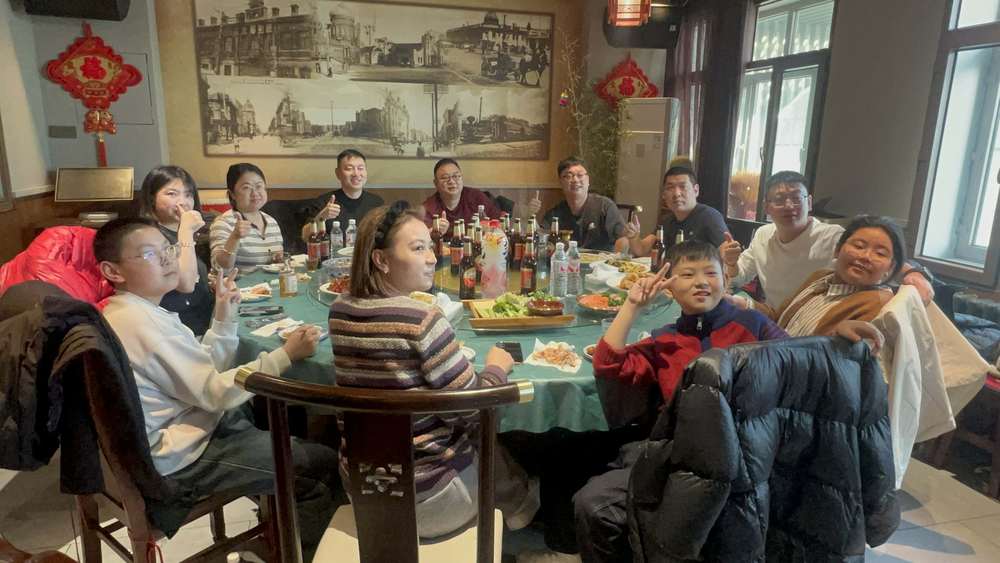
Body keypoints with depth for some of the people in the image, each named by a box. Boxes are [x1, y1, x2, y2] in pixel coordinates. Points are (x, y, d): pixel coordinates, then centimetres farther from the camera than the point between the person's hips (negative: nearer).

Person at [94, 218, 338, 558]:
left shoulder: (132, 312, 9)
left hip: (188, 423, 10)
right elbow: (213, 391, -23)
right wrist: (285, 355, -21)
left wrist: (223, 320, -3)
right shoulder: (143, 321, -23)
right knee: (326, 465, -8)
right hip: (182, 456, -10)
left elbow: (204, 371, 8)